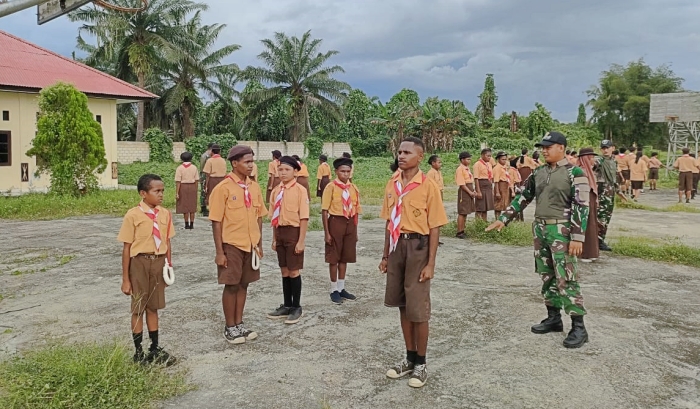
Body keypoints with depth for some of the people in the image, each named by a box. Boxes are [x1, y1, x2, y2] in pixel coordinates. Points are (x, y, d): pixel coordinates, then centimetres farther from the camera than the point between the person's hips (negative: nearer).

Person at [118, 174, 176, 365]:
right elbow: (126, 248, -9)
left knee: (153, 307, 17)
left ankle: (155, 349, 30)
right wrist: (125, 279, -6)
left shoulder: (165, 214, 1)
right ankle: (139, 352, 23)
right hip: (140, 263, -4)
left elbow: (167, 243, 7)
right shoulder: (133, 215, -12)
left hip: (159, 262, 4)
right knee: (138, 309, 9)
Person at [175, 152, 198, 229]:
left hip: (183, 187, -2)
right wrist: (195, 190, 10)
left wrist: (177, 193, -8)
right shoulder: (194, 167, 2)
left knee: (184, 206, 6)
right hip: (192, 187, 2)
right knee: (192, 206, 7)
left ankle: (187, 224, 8)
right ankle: (191, 224, 8)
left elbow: (178, 181, -9)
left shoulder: (179, 168, -5)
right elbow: (197, 180, 0)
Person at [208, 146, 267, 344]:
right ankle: (230, 328, 17)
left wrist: (259, 244, 11)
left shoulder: (255, 187, 5)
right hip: (231, 245, -5)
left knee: (243, 284, 13)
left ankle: (239, 324, 25)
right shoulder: (223, 188, -12)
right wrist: (219, 251, -12)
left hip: (250, 245, 5)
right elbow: (216, 222, -11)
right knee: (231, 285, 3)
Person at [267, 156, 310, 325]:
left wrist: (301, 241, -15)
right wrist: (274, 238, 12)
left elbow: (304, 217, -14)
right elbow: (274, 217, 13)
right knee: (284, 271, 14)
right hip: (280, 232, 6)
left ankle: (296, 307, 17)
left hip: (293, 232, -6)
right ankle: (287, 306, 27)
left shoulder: (300, 190, -12)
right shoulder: (276, 191, 7)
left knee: (294, 272, 3)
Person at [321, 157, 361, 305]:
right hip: (336, 222, -5)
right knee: (333, 258, 5)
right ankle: (334, 290, 16)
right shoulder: (331, 187, -9)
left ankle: (341, 288, 25)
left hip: (350, 223, 5)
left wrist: (355, 231, 11)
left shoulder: (353, 188, 6)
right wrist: (326, 232, -12)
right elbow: (324, 211, -10)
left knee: (345, 258, 13)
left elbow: (356, 210, 12)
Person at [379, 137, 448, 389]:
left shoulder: (428, 186, -10)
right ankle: (409, 358, 28)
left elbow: (434, 228, -9)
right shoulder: (391, 184, 7)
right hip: (396, 246, 6)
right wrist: (385, 255, 13)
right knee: (403, 305, 13)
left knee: (418, 308, 0)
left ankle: (420, 364, 17)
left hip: (417, 246, -6)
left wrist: (430, 264, -11)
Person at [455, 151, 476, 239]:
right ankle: (459, 232, -2)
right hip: (464, 191, -9)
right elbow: (462, 184, -17)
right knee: (462, 213, -6)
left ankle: (462, 231, 17)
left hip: (469, 192, 9)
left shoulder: (467, 168, 15)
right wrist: (470, 192, -16)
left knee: (466, 212, 11)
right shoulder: (460, 169, -13)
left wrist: (473, 191, 6)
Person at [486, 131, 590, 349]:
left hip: (561, 231, -7)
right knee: (547, 276, 12)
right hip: (539, 229, 7)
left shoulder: (574, 173, -9)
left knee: (565, 278, -7)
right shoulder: (538, 172, 10)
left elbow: (581, 207, -13)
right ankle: (553, 318, 24)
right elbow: (523, 197, 17)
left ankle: (578, 327, 0)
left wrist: (577, 237, -19)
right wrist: (503, 219, 13)